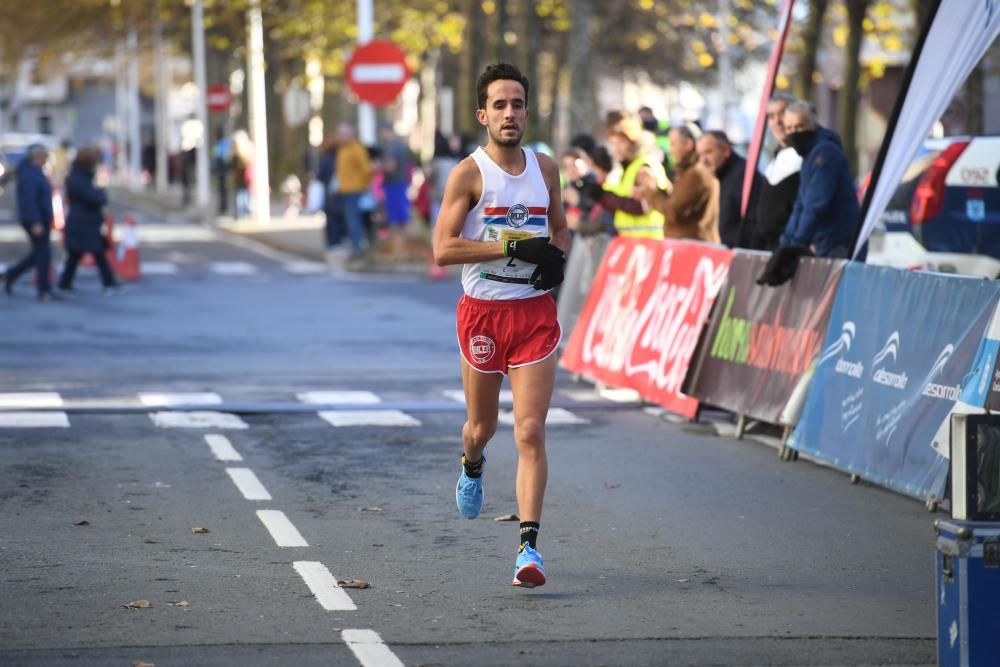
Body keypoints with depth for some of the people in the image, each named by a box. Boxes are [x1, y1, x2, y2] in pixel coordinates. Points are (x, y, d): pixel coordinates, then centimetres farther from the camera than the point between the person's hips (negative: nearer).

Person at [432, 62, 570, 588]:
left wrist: (557, 258, 0)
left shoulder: (546, 168, 7)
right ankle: (472, 465, 52)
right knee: (482, 424, 15)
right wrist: (514, 248, -20)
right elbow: (443, 249, -15)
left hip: (535, 312, 2)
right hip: (483, 312, -2)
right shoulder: (469, 173, -7)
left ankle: (529, 545, -11)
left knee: (531, 432, -9)